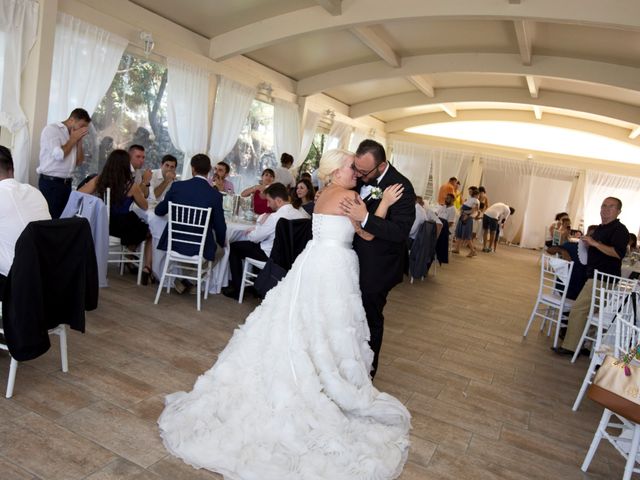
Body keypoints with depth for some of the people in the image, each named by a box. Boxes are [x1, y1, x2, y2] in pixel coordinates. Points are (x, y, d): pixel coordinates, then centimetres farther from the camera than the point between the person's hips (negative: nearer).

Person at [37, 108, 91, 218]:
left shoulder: (72, 136, 14)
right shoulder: (51, 129, -6)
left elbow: (79, 162, 14)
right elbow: (59, 155, -19)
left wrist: (79, 140, 4)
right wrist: (73, 139, -7)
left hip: (67, 183, 7)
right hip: (50, 183, -7)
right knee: (51, 218, -8)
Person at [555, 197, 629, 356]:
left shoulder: (619, 230, -10)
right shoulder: (600, 228, 18)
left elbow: (618, 253, -25)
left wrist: (594, 243, -25)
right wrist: (586, 242, 10)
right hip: (595, 275, 10)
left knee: (579, 308, -12)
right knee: (593, 311, 16)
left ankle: (570, 346, -7)